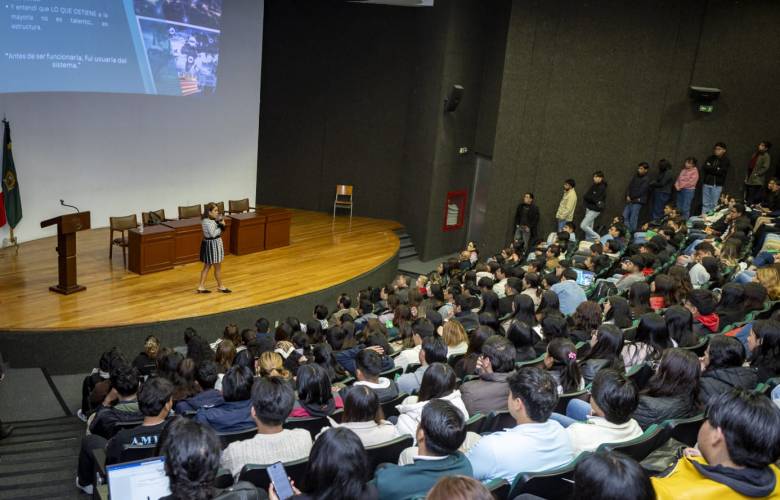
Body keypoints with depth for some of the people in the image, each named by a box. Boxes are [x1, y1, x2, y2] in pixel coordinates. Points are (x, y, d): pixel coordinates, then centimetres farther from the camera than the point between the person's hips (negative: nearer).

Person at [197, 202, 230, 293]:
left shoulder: (206, 220, 8)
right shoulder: (209, 222, -24)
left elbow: (216, 230, 13)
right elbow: (213, 234, -28)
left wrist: (221, 224, -3)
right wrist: (221, 226, -16)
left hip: (209, 244, 10)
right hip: (213, 245, -10)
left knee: (207, 266, 15)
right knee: (218, 267, 7)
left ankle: (201, 287, 18)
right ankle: (220, 286, 23)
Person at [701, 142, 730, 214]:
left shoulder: (726, 160, -1)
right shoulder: (710, 158, 9)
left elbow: (722, 172, -13)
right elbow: (704, 167, -1)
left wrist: (710, 168, -9)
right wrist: (716, 169, -11)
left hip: (717, 185, -3)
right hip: (707, 183, 3)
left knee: (713, 204, 1)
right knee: (705, 204, 4)